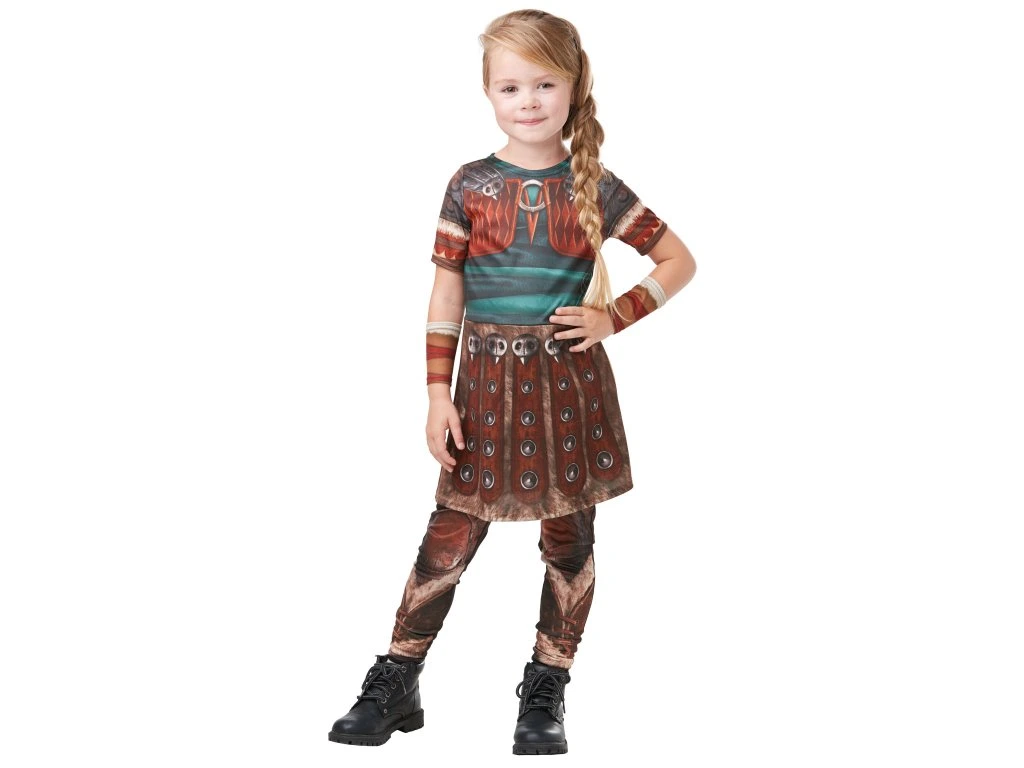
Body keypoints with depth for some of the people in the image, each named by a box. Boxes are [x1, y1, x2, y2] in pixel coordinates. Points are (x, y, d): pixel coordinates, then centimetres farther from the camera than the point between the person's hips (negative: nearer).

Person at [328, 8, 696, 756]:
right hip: (487, 383, 0)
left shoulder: (595, 189, 0)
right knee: (451, 538, 1)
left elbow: (679, 259, 7)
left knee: (569, 540, 7)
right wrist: (438, 393, -4)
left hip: (569, 384, 1)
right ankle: (395, 685, 14)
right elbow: (446, 294, 1)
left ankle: (545, 694, 21)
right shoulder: (471, 186, -1)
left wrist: (615, 315, -5)